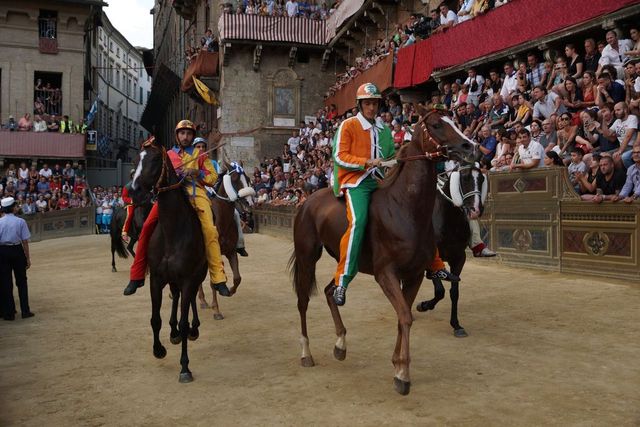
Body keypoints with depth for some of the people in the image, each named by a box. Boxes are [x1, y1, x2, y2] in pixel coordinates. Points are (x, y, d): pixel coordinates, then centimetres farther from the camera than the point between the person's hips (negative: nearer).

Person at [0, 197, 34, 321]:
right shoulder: (20, 221, -8)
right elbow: (25, 242, -7)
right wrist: (28, 258, -1)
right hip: (17, 251, -1)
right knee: (21, 281, 10)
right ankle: (25, 311, 12)